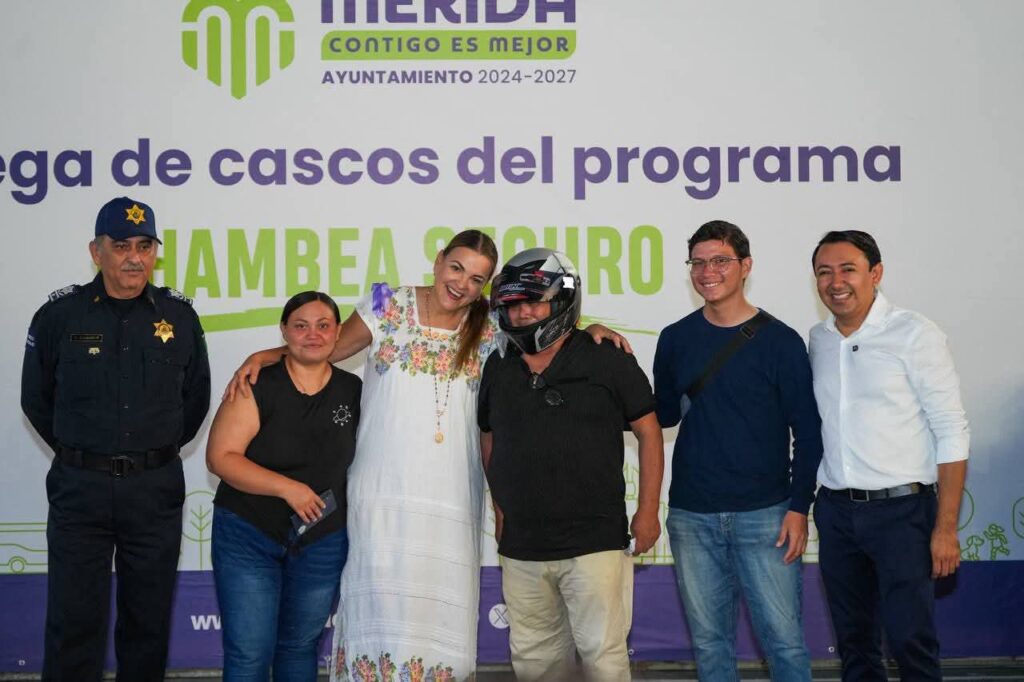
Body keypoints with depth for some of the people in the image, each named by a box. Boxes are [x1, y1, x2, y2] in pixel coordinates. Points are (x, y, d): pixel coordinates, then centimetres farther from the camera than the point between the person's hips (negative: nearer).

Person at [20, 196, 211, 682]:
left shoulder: (178, 314, 3)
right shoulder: (60, 313, -2)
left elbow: (195, 398, 13)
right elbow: (36, 398, 8)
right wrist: (78, 454, 9)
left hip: (156, 488, 2)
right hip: (80, 487, -1)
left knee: (149, 621, 10)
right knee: (73, 621, 0)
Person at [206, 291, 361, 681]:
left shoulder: (353, 391, 2)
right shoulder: (258, 386, -10)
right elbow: (220, 456, -15)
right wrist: (287, 488, -23)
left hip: (323, 543, 3)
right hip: (248, 538, -3)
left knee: (299, 646, 16)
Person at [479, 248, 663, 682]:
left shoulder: (607, 361, -5)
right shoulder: (498, 369, 9)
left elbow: (648, 432, 0)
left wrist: (648, 511, -3)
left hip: (595, 543, -4)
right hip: (521, 547, 5)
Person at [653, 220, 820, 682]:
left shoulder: (780, 341, -3)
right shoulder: (675, 339, 6)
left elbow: (808, 432, -1)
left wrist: (799, 507, -8)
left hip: (764, 514, -3)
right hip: (691, 517, 3)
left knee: (783, 639, 0)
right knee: (709, 641, 10)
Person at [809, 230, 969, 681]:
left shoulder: (915, 335, -8)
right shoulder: (818, 339, 7)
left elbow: (952, 433, -9)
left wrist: (946, 528, -13)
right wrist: (803, 507, 7)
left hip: (901, 510, -5)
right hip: (836, 510, 5)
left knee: (909, 640, -6)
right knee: (853, 642, 12)